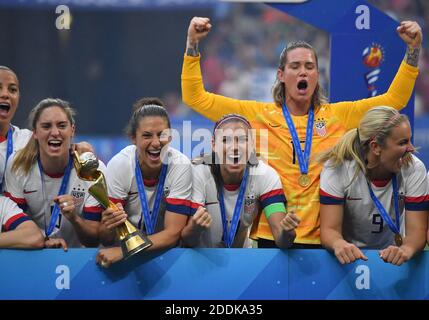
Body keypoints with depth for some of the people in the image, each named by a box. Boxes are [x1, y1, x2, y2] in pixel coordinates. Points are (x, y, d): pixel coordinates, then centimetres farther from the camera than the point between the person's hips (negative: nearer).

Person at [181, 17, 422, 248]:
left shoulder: (338, 116, 9)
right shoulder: (256, 115, 4)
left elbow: (393, 100, 10)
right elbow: (196, 98, 3)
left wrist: (413, 49, 2)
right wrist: (193, 44, -5)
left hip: (322, 239, 1)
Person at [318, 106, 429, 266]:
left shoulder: (414, 169, -9)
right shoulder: (337, 168, -13)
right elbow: (329, 229, -14)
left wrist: (405, 250, -33)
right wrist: (339, 244, -37)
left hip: (391, 257, 1)